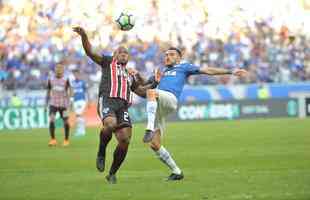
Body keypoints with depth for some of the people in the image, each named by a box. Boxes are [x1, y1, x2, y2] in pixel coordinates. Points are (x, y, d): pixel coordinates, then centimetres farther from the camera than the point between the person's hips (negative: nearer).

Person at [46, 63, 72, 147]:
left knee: (65, 121, 3)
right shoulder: (51, 80, 4)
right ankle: (53, 139, -8)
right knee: (51, 120, -16)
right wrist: (47, 104, 12)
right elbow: (48, 92, 13)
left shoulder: (66, 80, -2)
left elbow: (69, 91, -2)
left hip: (63, 104, -1)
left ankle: (66, 140, 19)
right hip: (53, 103, 1)